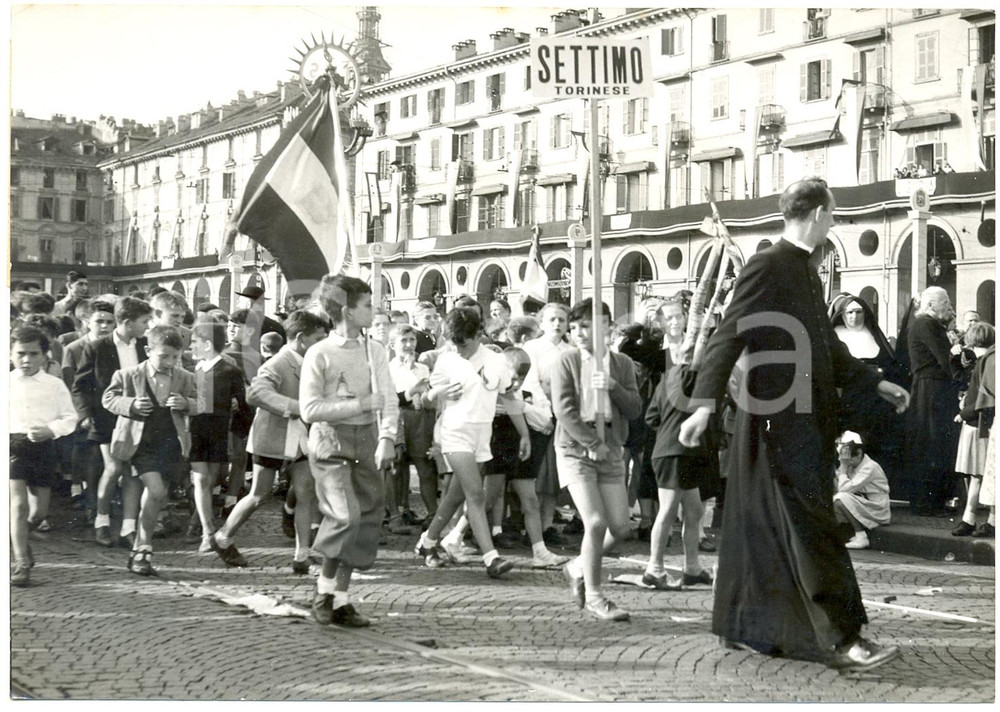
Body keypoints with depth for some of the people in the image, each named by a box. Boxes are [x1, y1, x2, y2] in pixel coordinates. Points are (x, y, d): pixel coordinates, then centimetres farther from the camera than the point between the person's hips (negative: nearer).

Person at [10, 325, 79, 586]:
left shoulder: (55, 385, 6)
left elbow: (69, 418, 4)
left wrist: (50, 429, -14)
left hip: (43, 445, 2)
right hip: (13, 445, -1)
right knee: (18, 503, -12)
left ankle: (23, 548, 35)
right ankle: (20, 563, -11)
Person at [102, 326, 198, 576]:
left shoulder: (184, 378, 2)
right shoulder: (128, 376, -5)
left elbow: (200, 405, 7)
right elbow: (108, 398, 3)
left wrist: (186, 404, -16)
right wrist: (130, 404, -16)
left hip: (170, 444, 4)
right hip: (142, 443, -4)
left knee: (153, 495, 13)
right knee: (157, 492, -18)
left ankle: (139, 550, 28)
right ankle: (144, 550, -6)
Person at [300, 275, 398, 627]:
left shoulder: (373, 350, 8)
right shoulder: (320, 354, -6)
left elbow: (388, 399, 4)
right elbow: (310, 409, -11)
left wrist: (387, 438, -13)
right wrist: (360, 405, -14)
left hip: (367, 441, 5)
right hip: (331, 440, -5)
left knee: (367, 518, 3)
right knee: (346, 515, -18)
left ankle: (341, 599, 13)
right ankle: (324, 589, 0)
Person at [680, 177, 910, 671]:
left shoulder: (805, 272, 16)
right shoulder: (766, 266, -11)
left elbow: (826, 346, 24)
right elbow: (729, 336, -17)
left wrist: (877, 383, 23)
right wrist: (706, 404, -25)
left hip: (808, 420, 9)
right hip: (779, 420, -9)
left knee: (766, 527, 13)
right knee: (812, 529, -8)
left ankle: (742, 628, 22)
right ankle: (840, 639, -6)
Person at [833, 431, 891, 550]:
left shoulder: (869, 467, -18)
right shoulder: (853, 465, 6)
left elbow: (845, 489, -26)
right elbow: (839, 488, 3)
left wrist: (843, 468, -17)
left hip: (878, 512, -9)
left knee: (841, 499, -27)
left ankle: (861, 537, -20)